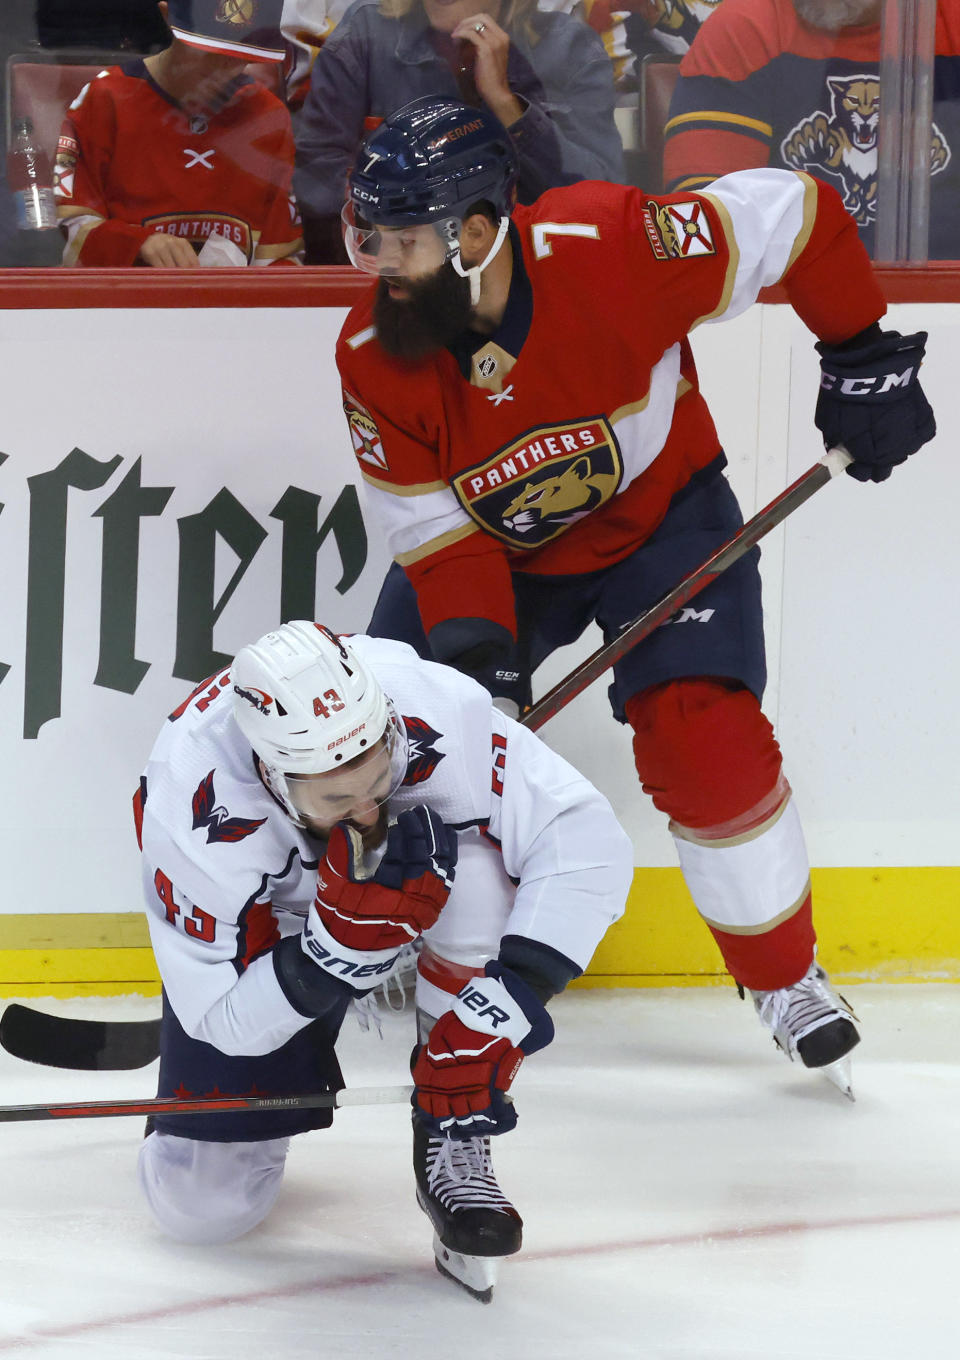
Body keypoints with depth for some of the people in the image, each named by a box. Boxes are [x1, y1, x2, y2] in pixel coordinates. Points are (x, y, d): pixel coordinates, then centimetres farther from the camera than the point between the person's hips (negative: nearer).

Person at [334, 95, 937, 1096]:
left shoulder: (608, 249, -34)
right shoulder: (375, 357, -23)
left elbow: (793, 214, -22)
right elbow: (435, 533, -16)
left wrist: (864, 359, -16)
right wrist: (476, 649, -31)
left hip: (659, 516, -3)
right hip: (490, 546, 3)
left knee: (702, 741, -19)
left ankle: (785, 977, 2)